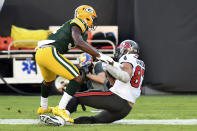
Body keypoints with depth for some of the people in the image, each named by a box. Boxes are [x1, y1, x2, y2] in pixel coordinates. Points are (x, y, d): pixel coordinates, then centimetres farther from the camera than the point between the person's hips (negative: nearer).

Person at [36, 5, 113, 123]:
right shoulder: (77, 24, -3)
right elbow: (79, 43, -19)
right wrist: (99, 55, -18)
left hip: (39, 53, 11)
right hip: (50, 52, -11)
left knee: (49, 80, 38)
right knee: (77, 79, -11)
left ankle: (43, 108, 58)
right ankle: (60, 109, -12)